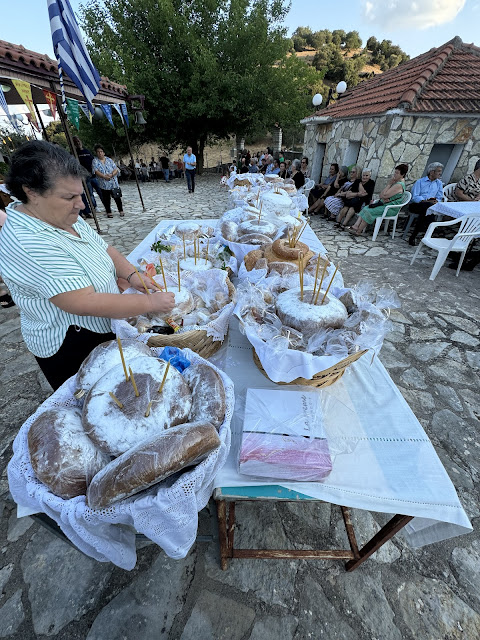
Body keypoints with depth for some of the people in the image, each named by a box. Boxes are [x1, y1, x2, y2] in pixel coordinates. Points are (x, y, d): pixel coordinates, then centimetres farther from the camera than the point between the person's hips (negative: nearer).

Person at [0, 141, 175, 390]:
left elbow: (104, 248, 7)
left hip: (104, 331, 8)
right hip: (72, 350, -8)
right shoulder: (26, 243, -29)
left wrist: (132, 275, -11)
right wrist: (150, 302, -30)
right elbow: (85, 303, -34)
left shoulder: (64, 217, -2)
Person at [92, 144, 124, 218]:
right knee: (106, 199, 2)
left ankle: (121, 211, 14)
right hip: (104, 185, -1)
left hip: (114, 183, 1)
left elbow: (116, 170, 2)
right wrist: (104, 176, -23)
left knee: (117, 197, 2)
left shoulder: (109, 160, 9)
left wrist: (111, 175, -17)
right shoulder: (95, 161, 2)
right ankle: (109, 212, 11)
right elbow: (96, 171, -10)